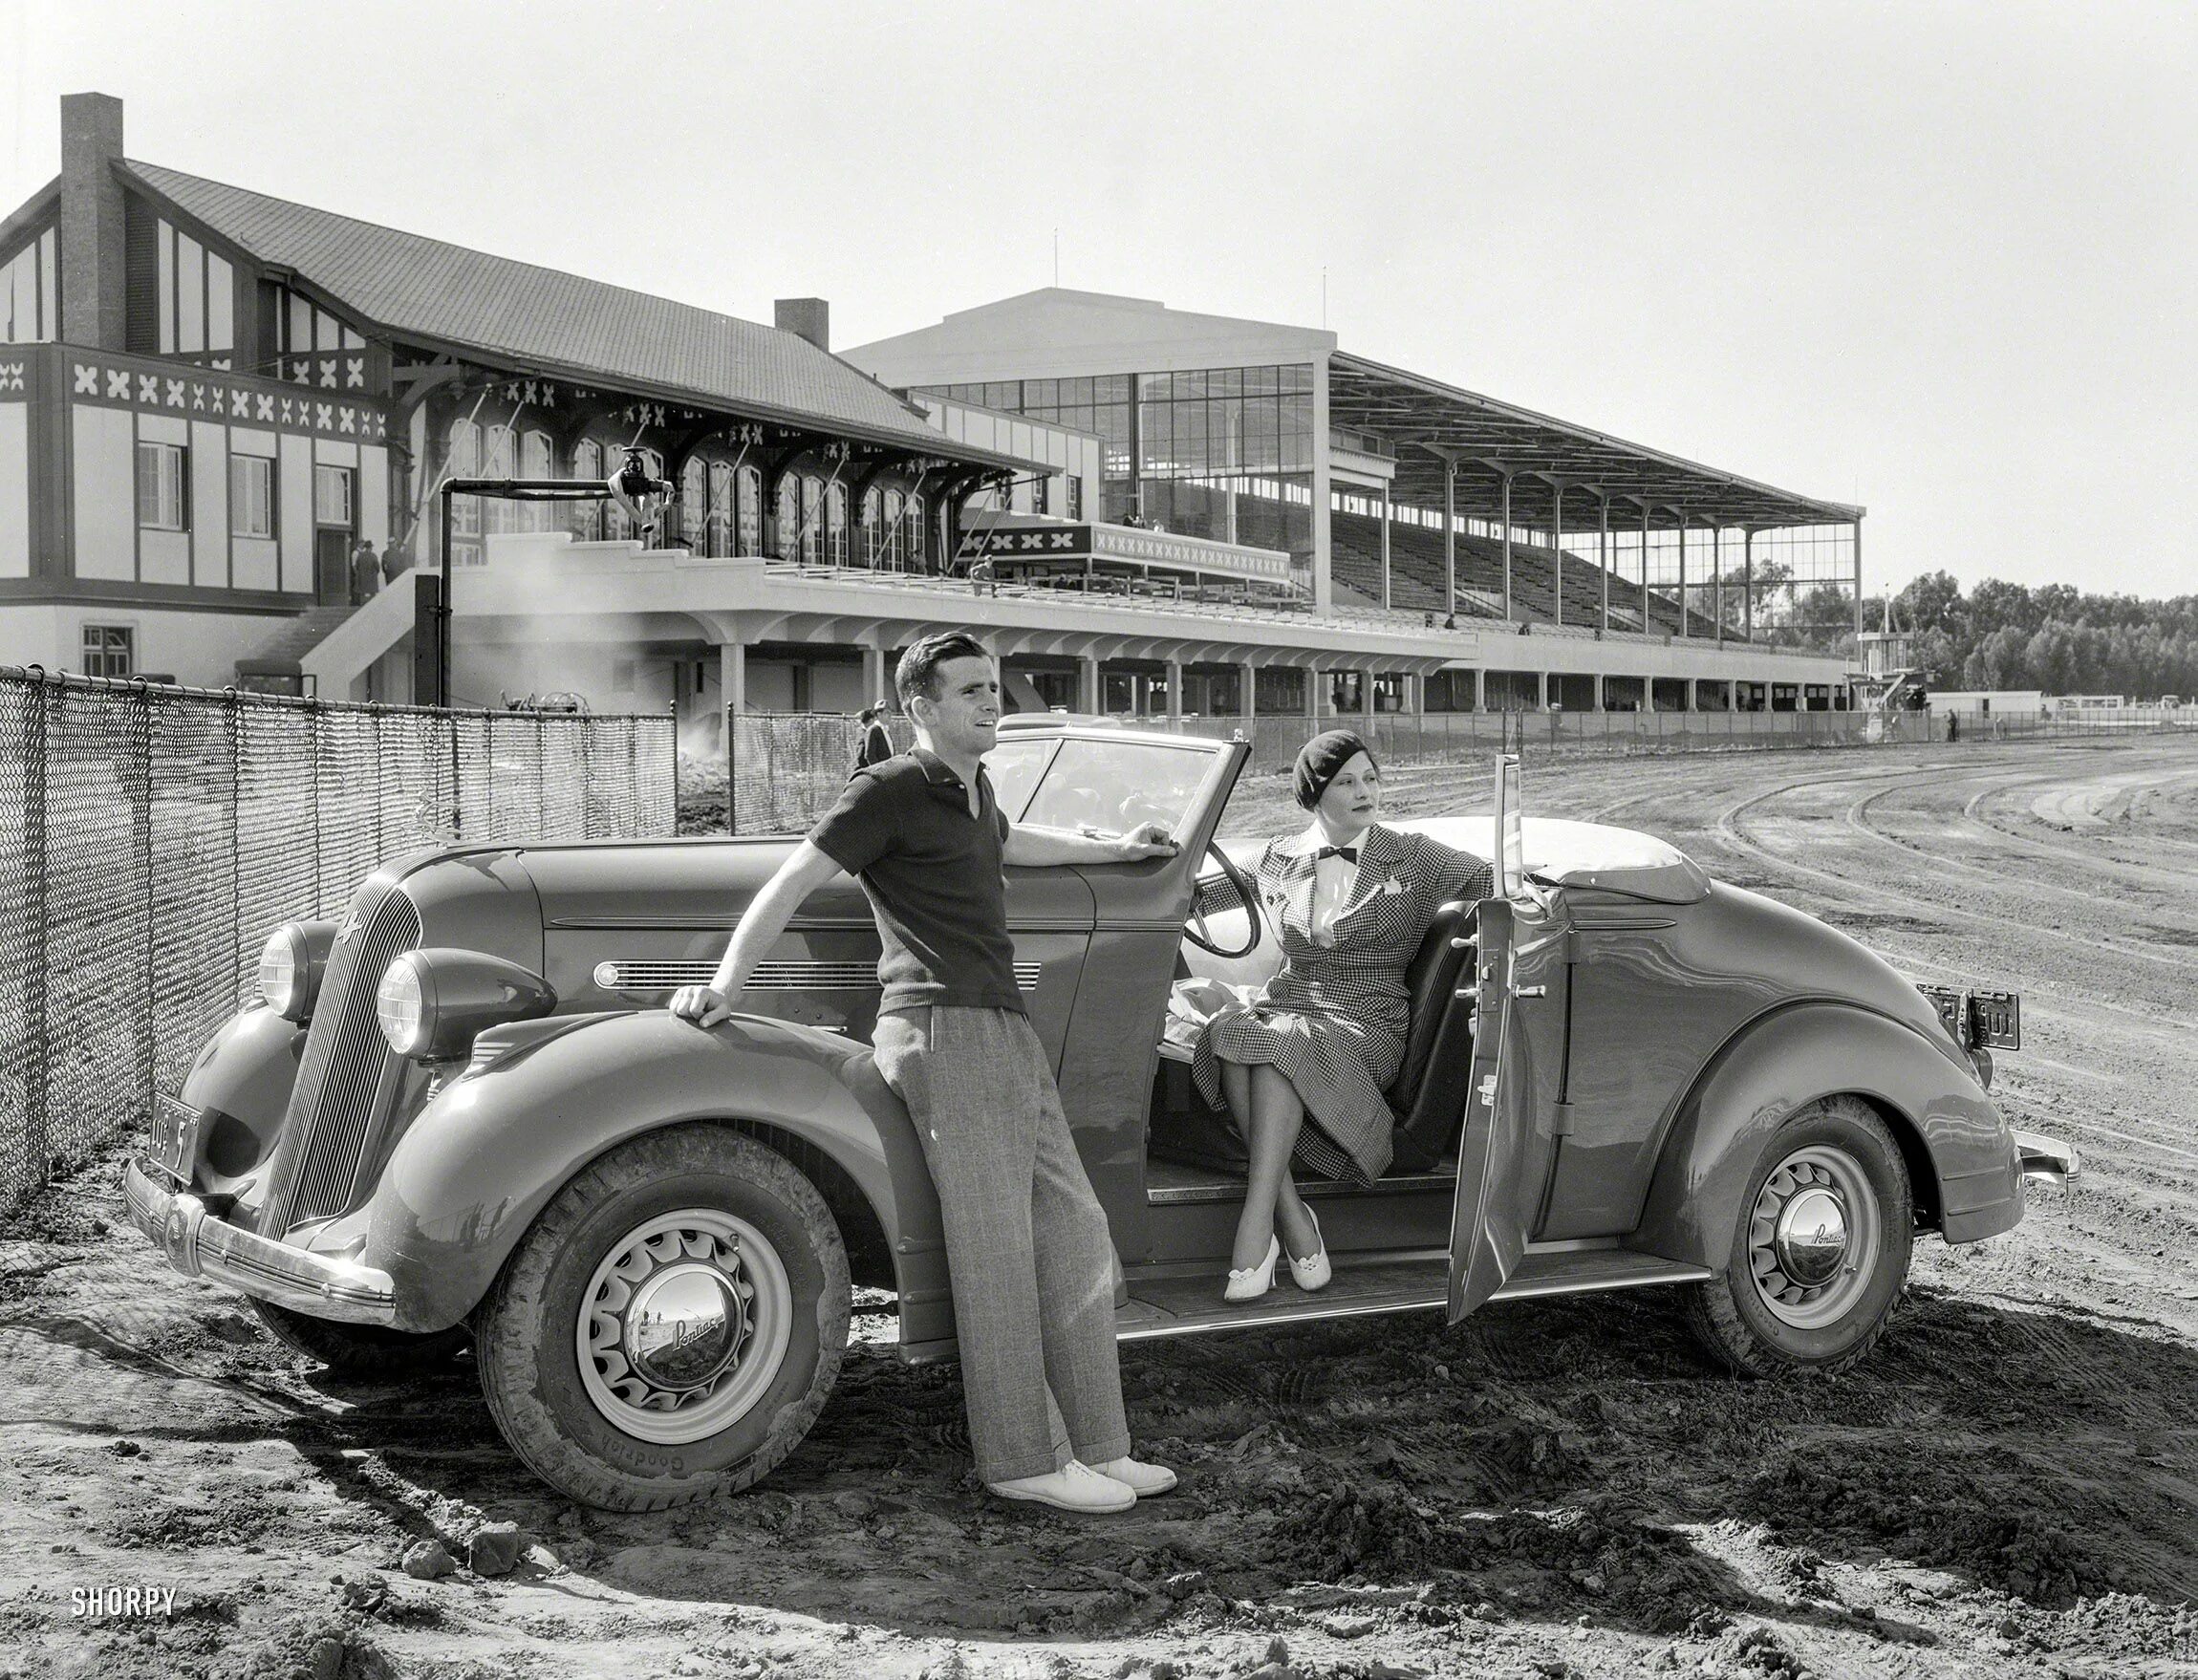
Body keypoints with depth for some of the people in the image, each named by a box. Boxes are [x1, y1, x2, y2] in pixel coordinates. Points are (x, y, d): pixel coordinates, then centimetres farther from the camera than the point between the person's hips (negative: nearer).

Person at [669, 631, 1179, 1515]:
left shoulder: (972, 787, 22)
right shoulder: (889, 789, -4)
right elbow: (795, 880, -9)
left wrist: (1112, 849, 53)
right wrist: (727, 981, -16)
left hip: (1005, 1032, 9)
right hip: (944, 1028, -9)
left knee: (1072, 1234, 8)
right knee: (995, 1250, -8)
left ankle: (1094, 1447, 14)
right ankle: (1022, 1460, 0)